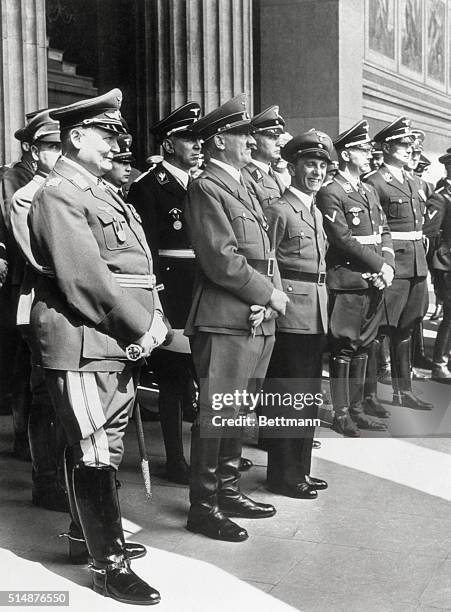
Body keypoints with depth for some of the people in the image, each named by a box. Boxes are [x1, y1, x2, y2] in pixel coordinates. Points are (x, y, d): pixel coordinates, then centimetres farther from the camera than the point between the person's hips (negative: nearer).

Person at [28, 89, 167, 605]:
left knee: (104, 445, 18)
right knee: (95, 452, -3)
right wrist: (141, 326, -15)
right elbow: (85, 277, -20)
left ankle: (85, 532, 34)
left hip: (120, 343, 10)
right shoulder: (58, 194, -11)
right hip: (84, 343, -10)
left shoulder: (102, 193, 19)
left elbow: (136, 266, 16)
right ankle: (108, 564, 6)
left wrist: (153, 319, 1)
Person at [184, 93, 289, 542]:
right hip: (224, 320, -9)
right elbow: (222, 260, -19)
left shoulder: (242, 187, 20)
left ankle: (228, 491, 30)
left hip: (255, 320, 9)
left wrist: (273, 292, -1)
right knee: (215, 415, -2)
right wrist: (268, 294, -12)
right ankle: (203, 508, 9)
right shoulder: (205, 188, -11)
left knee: (236, 412, 17)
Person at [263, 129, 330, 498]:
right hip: (290, 315, -9)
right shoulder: (278, 211, -9)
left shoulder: (317, 212, 18)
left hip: (317, 316, 9)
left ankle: (301, 469, 26)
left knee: (309, 396, 15)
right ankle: (284, 476, 10)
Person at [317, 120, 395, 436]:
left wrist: (388, 265, -1)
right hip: (348, 282, -8)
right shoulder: (330, 193, -9)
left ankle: (362, 402, 23)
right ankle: (343, 414, 5)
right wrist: (379, 265, -14)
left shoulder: (369, 191, 18)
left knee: (366, 344, 13)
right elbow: (343, 239, -15)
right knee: (345, 348, -2)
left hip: (375, 281, 8)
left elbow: (384, 231, 15)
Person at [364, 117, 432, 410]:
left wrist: (422, 259, 16)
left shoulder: (414, 183, 17)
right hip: (391, 265, -8)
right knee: (381, 329, -4)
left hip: (417, 265, 8)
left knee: (405, 329, 15)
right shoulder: (375, 182, -9)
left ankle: (403, 390, 25)